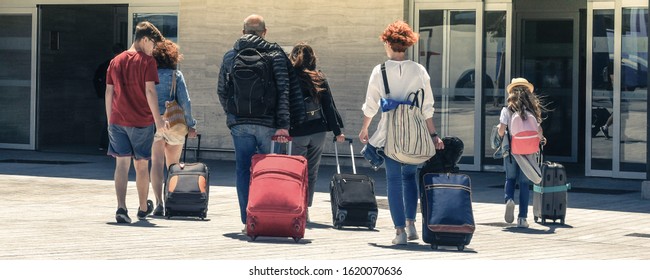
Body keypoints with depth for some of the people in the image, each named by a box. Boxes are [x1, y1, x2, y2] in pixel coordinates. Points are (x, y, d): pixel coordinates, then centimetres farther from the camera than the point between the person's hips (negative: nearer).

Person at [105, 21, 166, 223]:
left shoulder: (116, 61, 9)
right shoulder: (147, 61, -6)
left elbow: (109, 93, 11)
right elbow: (149, 91, -12)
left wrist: (110, 120, 17)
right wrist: (158, 120, -10)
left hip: (118, 121, 3)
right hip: (142, 122, -3)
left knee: (122, 164, 0)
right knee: (141, 165, 11)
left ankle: (121, 208, -15)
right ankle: (143, 208, 25)